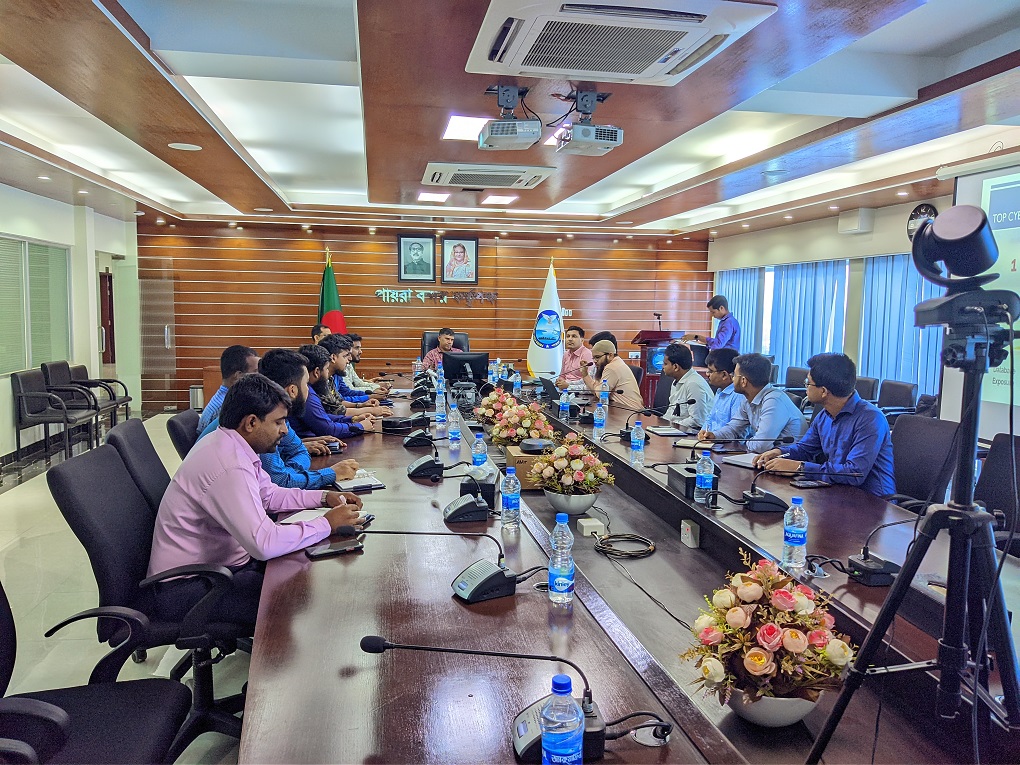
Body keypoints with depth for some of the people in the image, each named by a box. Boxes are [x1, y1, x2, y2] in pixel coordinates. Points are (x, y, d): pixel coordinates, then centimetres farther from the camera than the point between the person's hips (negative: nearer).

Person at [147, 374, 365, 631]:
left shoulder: (229, 445, 4)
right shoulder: (230, 467, -29)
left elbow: (268, 495, 17)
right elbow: (264, 543, -35)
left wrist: (324, 497, 3)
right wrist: (327, 524, -23)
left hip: (215, 563, 10)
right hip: (186, 588, -10)